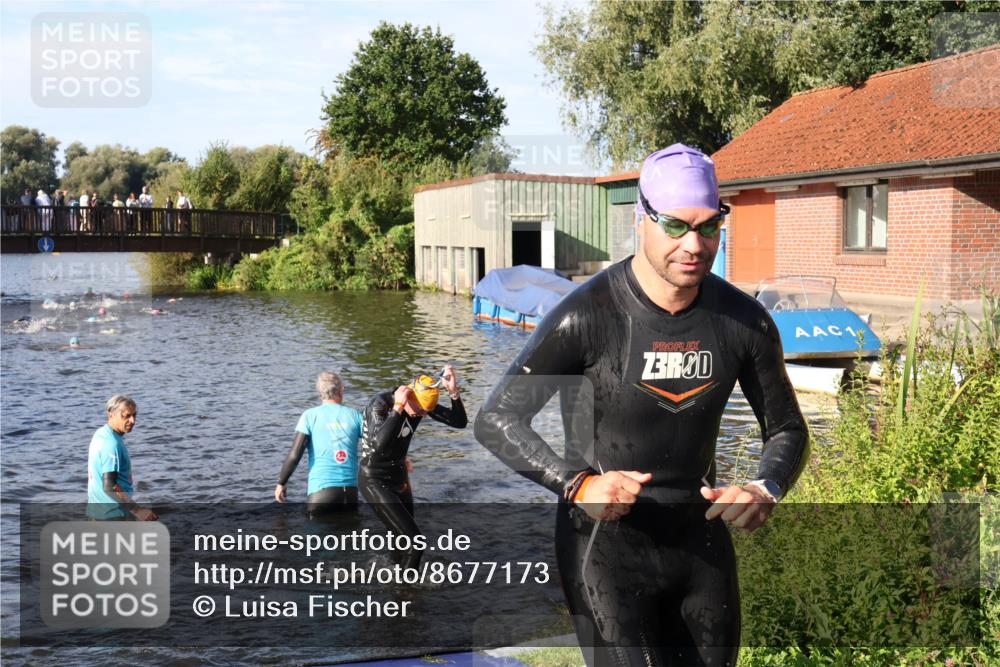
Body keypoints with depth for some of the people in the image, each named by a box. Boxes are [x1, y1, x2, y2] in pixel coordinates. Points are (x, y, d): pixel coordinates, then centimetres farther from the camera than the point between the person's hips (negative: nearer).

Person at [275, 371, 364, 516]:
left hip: (321, 489, -3)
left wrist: (281, 483, 5)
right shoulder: (354, 415, 6)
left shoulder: (310, 415, 0)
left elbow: (294, 455, -6)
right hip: (351, 491, 3)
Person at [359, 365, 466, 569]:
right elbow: (380, 444, -43)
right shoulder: (380, 403, -25)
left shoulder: (421, 401, -7)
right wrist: (398, 407, -42)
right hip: (375, 481, -7)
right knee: (414, 542, -15)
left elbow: (460, 422, -11)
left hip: (399, 477, 7)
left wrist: (454, 392, -26)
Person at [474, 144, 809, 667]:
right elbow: (496, 420, -14)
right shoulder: (588, 317, -18)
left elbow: (786, 429, 8)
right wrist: (577, 485, -30)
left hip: (702, 541, 5)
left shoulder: (746, 322, -4)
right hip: (606, 545, -5)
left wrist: (766, 491, -14)